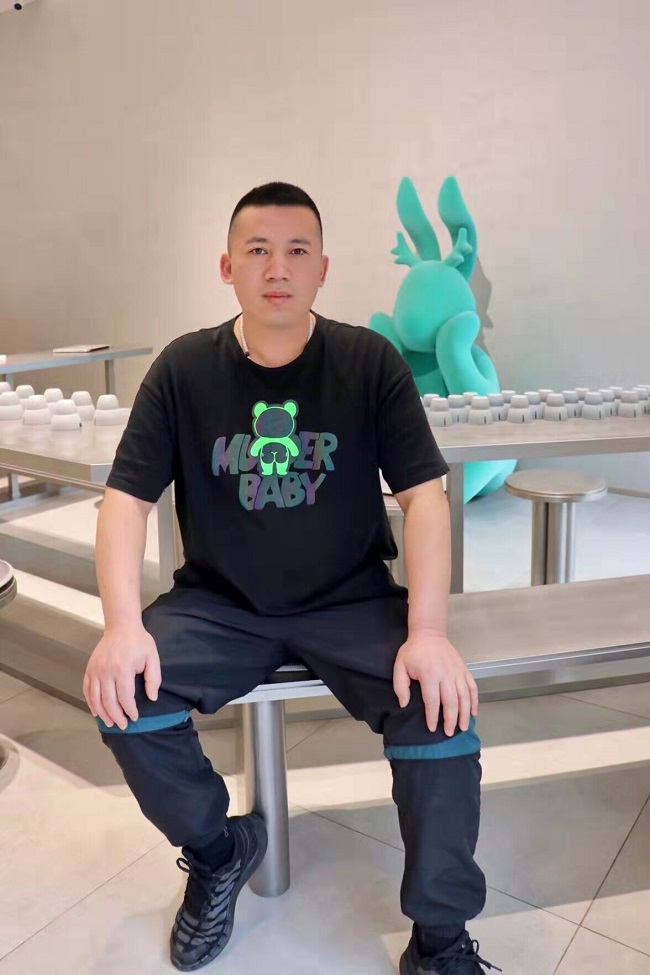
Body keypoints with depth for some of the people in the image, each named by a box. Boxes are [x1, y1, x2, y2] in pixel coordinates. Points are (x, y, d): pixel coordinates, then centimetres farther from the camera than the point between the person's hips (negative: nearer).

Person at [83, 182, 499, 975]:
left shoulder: (371, 362, -5)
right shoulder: (183, 368, -2)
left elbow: (423, 495, -8)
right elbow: (127, 497, -4)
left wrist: (427, 632, -21)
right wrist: (122, 625, -19)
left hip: (351, 603, -1)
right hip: (219, 605, 2)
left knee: (442, 708, -24)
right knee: (122, 696, -22)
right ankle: (219, 852, 10)